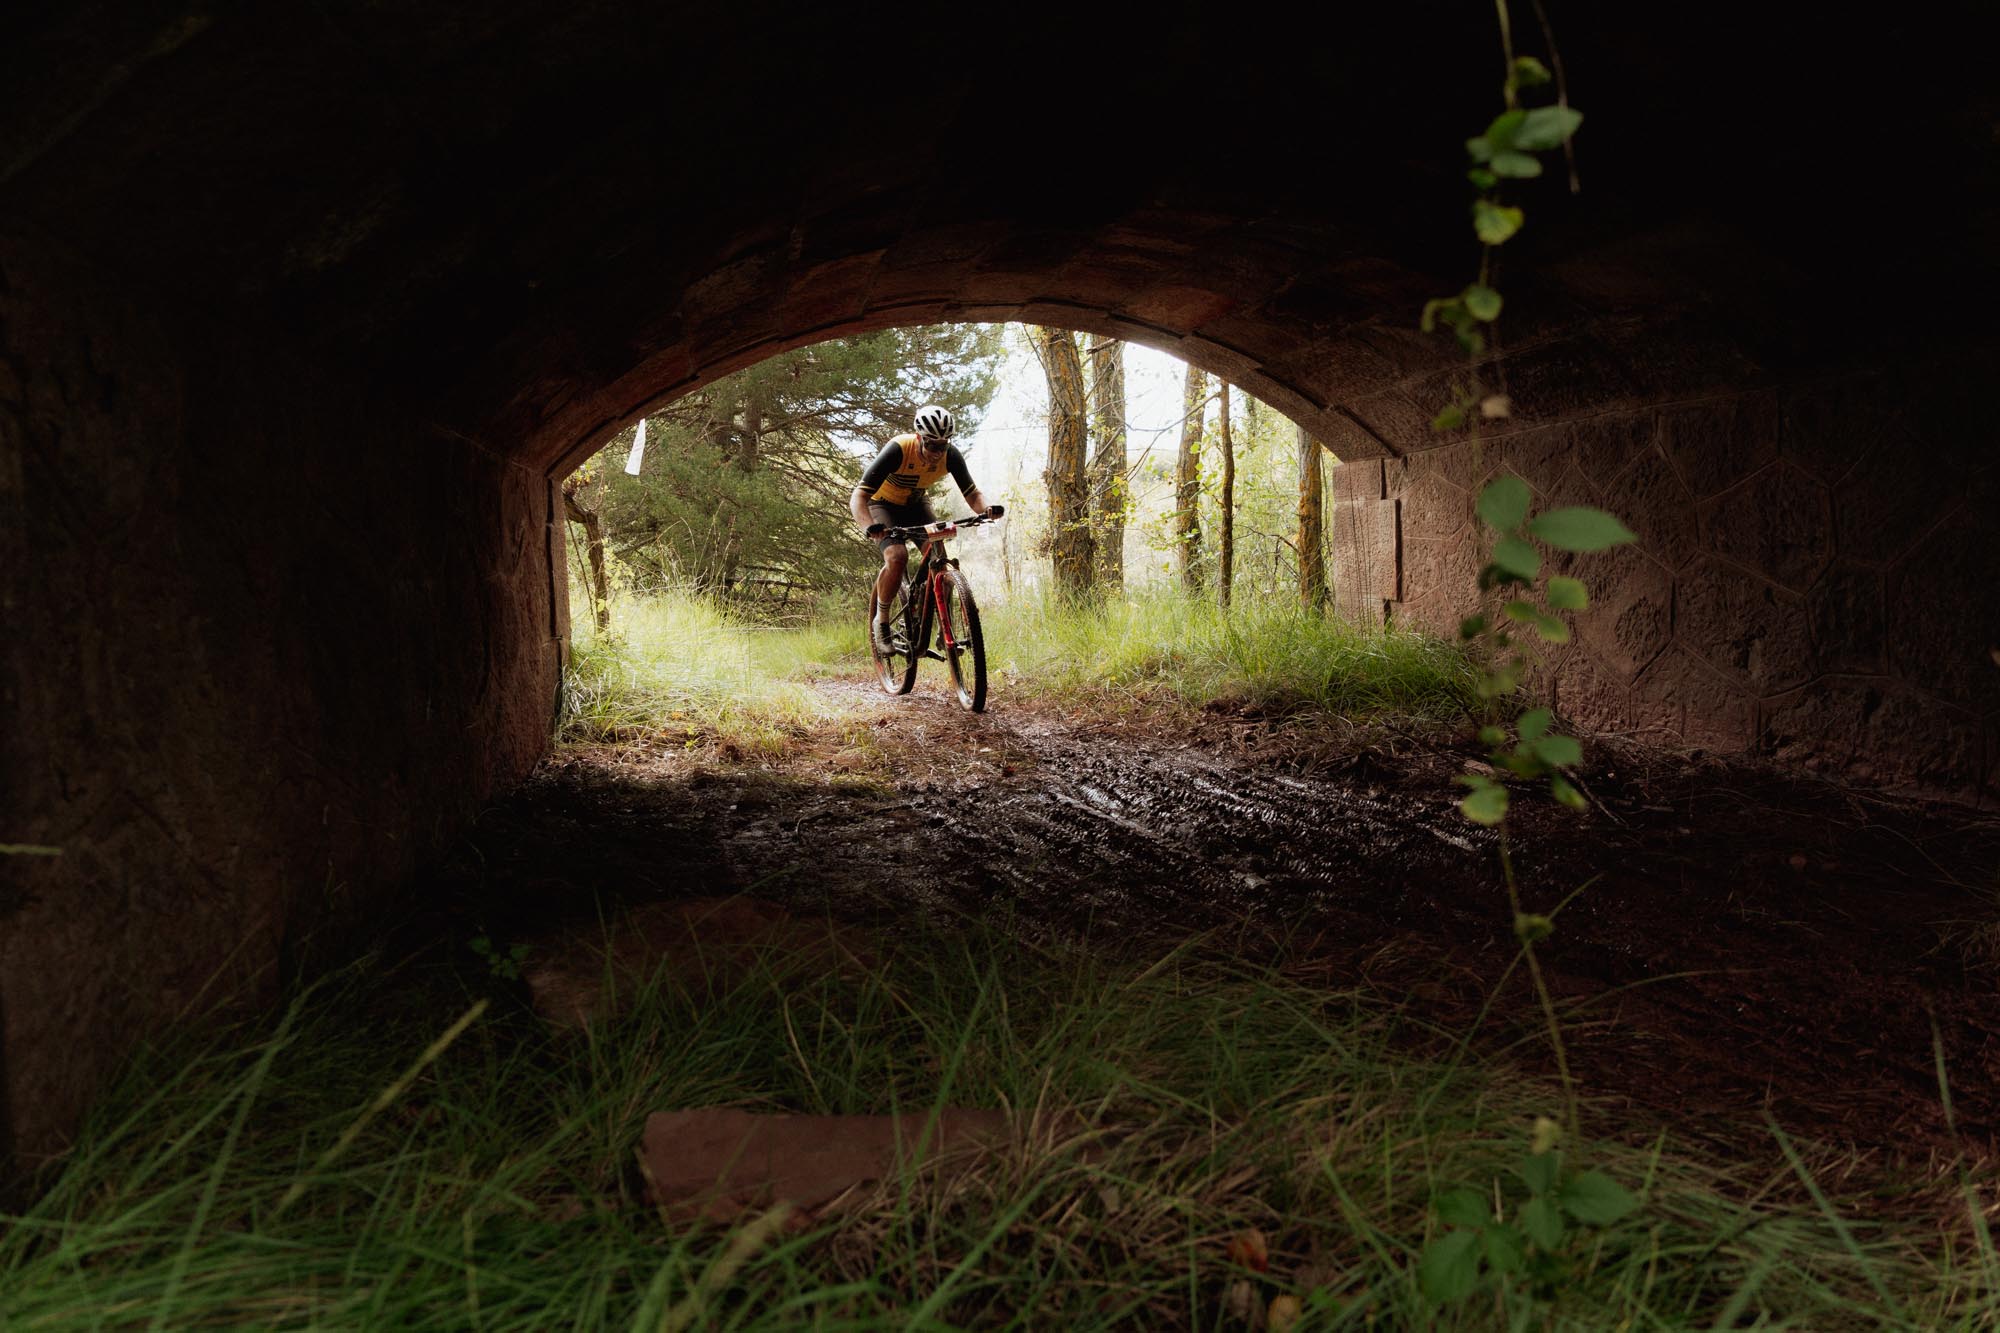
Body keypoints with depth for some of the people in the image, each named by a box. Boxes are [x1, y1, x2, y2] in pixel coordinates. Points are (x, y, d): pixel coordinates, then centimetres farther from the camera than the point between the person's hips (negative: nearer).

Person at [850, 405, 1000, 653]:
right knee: (897, 557, -30)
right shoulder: (898, 450, -36)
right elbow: (858, 497, -39)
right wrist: (870, 528, -58)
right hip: (884, 504, -4)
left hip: (915, 505, 4)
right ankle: (881, 622, -10)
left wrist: (986, 509, -40)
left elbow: (971, 493, -15)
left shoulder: (950, 455, -24)